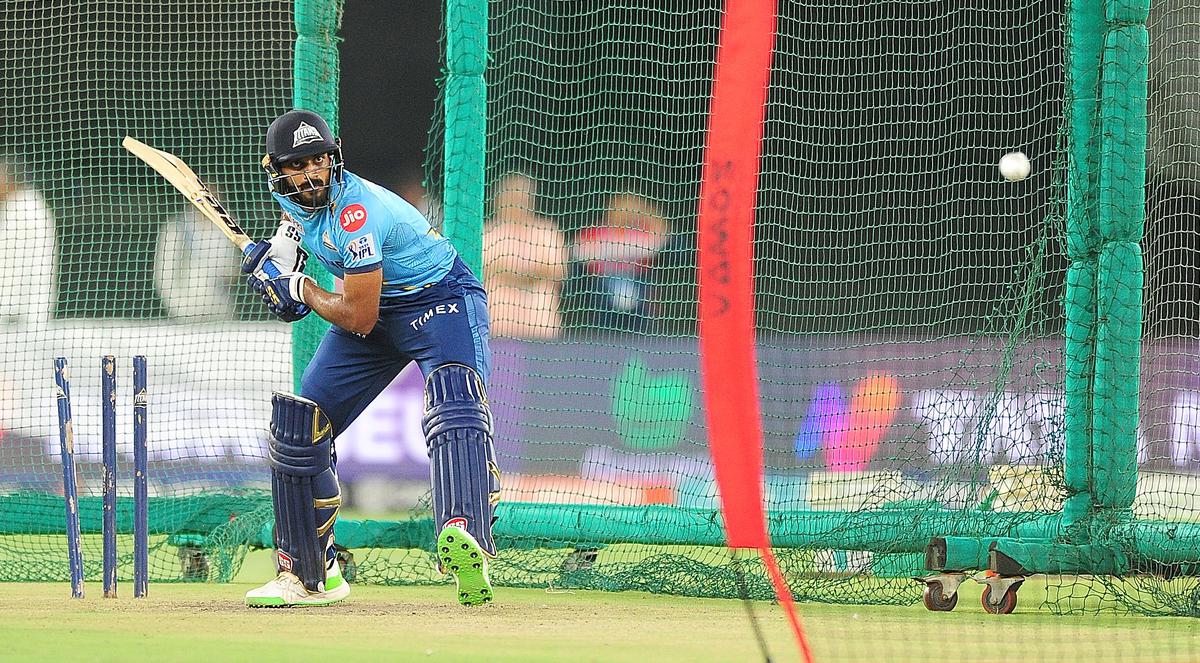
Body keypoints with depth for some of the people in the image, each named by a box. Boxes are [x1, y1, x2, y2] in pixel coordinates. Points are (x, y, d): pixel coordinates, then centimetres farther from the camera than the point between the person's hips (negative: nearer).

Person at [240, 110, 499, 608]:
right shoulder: (292, 195, -7)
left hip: (440, 300, -9)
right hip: (377, 310, 9)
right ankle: (307, 576, 15)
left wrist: (302, 290, -13)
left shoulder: (354, 213, -31)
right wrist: (278, 257, 3)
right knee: (298, 425, 3)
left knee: (454, 408, -35)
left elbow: (358, 318, -28)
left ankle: (463, 537, -59)